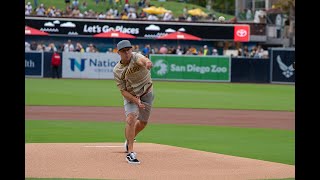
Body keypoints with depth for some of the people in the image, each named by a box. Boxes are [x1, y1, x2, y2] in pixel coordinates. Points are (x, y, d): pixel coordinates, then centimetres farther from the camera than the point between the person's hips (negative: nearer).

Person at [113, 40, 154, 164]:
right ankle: (130, 153, -20)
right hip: (131, 96, -1)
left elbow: (142, 59, -47)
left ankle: (129, 140, 42)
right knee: (131, 119, -22)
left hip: (147, 93, 1)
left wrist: (147, 62, -72)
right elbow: (123, 91, -13)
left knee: (143, 122, 12)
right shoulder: (117, 70, -14)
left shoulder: (136, 57, -20)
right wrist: (136, 101, -28)